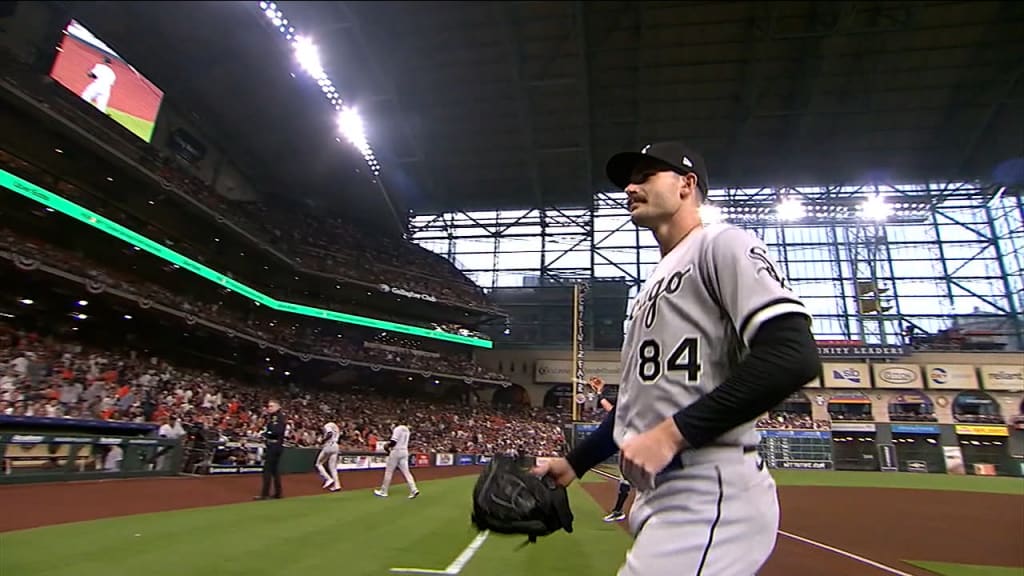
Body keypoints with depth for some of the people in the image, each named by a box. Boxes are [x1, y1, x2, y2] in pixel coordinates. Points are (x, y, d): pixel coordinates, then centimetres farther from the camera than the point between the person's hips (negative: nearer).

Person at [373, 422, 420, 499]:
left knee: (388, 471, 4)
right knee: (405, 471, 3)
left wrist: (387, 446, -2)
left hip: (396, 451, -8)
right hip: (404, 451, 8)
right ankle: (413, 489, -10)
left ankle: (383, 491, 12)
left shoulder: (398, 429, -12)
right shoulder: (406, 429, 14)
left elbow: (394, 441, -18)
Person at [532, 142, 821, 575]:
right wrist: (575, 462, 20)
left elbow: (795, 357, -19)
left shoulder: (721, 244, -5)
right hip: (659, 499, 9)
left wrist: (674, 431, -21)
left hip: (709, 496, -9)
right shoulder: (654, 285, 22)